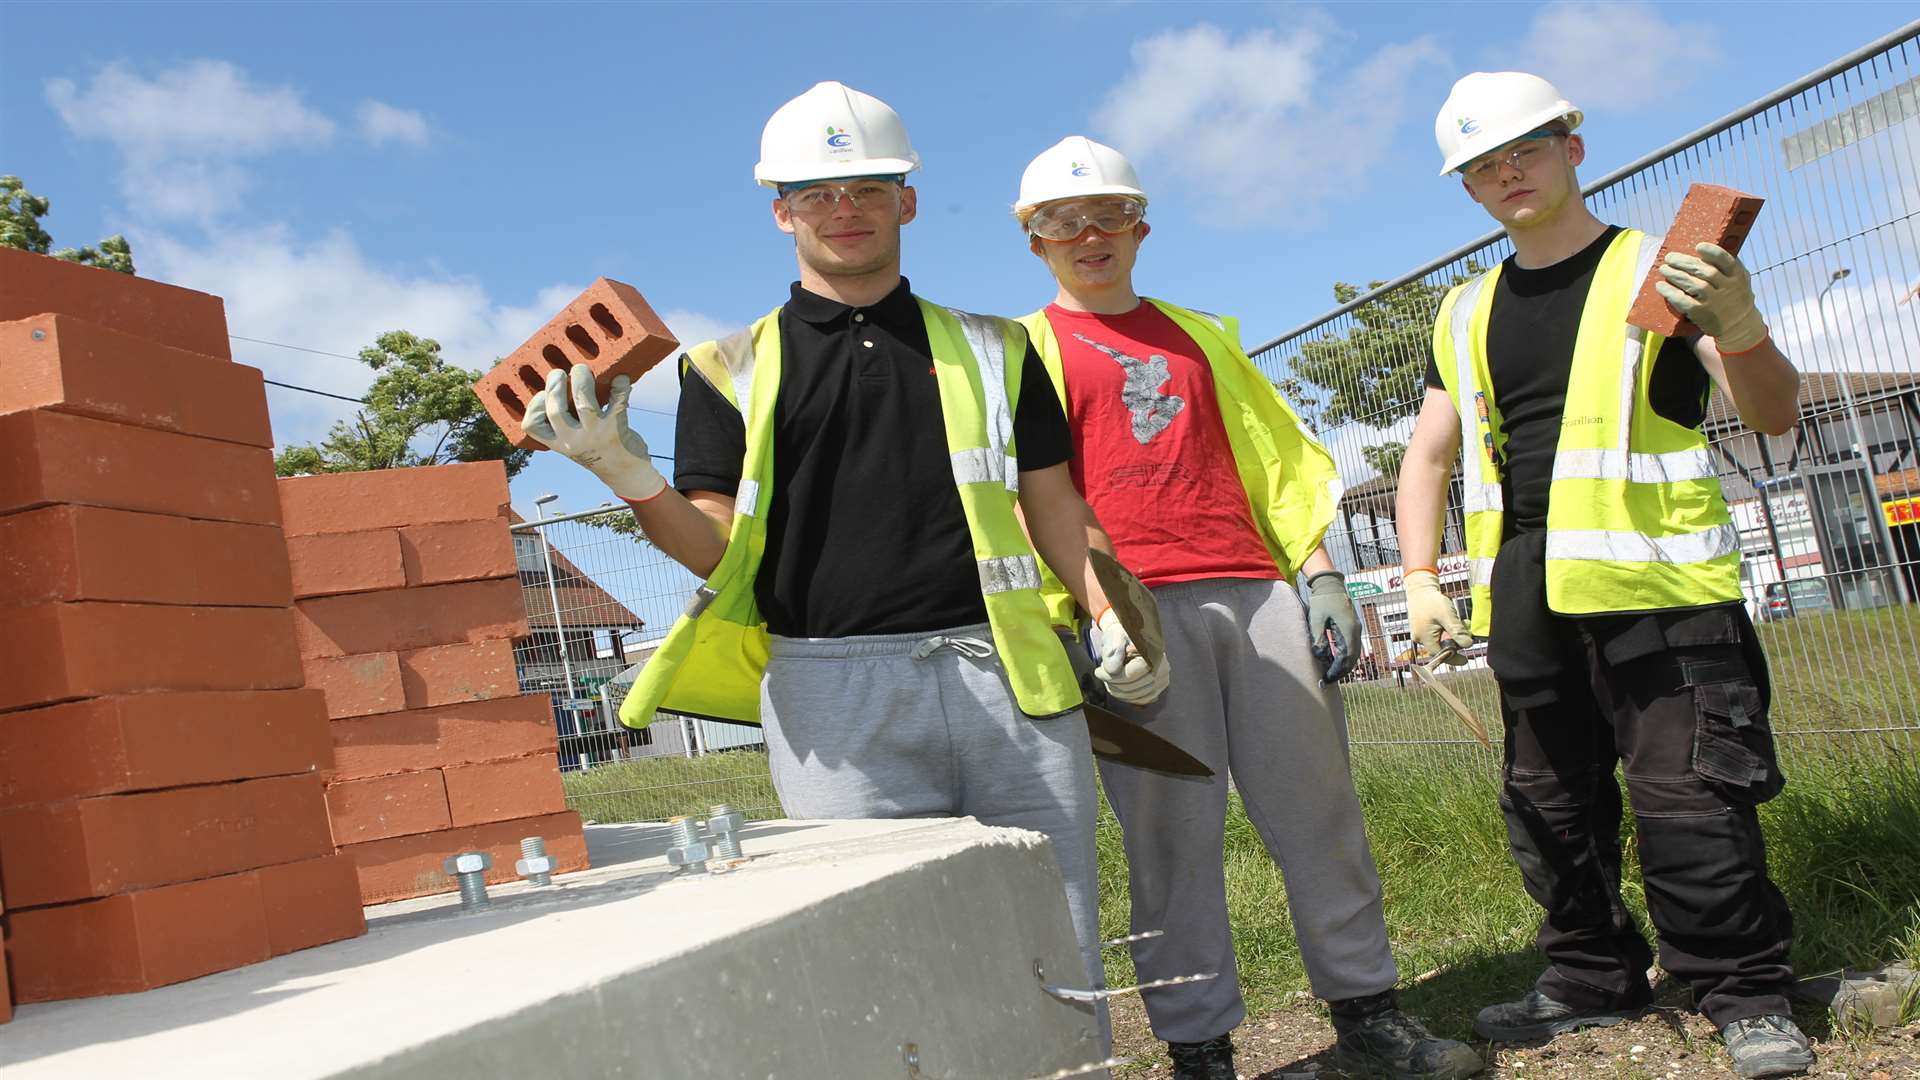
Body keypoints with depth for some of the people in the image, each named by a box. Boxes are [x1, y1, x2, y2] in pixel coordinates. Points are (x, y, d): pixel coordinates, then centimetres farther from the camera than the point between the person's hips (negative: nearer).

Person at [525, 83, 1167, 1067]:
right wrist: (625, 473, -12)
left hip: (1004, 672, 2)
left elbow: (1056, 507, 17)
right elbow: (719, 552, 5)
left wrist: (1113, 616, 1)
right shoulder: (731, 370, 12)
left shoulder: (990, 349, 17)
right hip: (835, 689, -2)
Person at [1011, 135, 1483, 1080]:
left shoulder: (1203, 336, 22)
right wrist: (1074, 616, -10)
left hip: (1255, 592, 4)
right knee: (1173, 831, -3)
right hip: (1137, 607, -4)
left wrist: (1320, 574, 8)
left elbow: (1278, 462, 19)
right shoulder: (1029, 348, 10)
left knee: (1316, 804, 4)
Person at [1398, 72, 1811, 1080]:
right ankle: (1592, 976, 28)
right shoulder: (1466, 315, 16)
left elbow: (1773, 415, -4)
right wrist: (1420, 578, 4)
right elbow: (1428, 456, 18)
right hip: (1524, 599, 5)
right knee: (1550, 803, 12)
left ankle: (1746, 991, 10)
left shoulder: (1665, 268, 3)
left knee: (1688, 797, -7)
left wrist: (1738, 329, -25)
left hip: (1656, 582, -5)